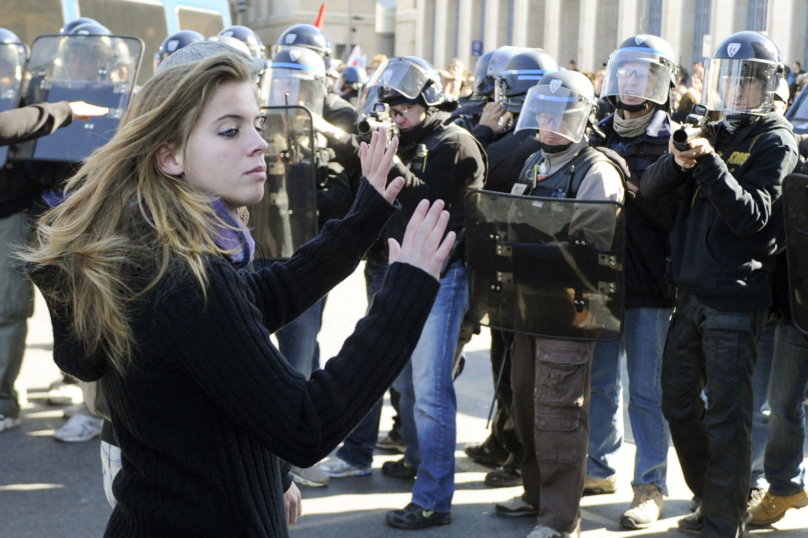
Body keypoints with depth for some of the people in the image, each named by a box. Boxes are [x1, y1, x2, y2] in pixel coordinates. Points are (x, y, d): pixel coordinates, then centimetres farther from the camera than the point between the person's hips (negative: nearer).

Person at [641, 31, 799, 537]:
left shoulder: (774, 140, -5)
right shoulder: (714, 130, 13)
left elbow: (751, 216, -15)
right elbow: (650, 188, 5)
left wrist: (710, 163, -24)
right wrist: (677, 161, -15)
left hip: (735, 299, -7)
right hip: (692, 292, 7)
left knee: (727, 418, -3)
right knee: (679, 404, 14)